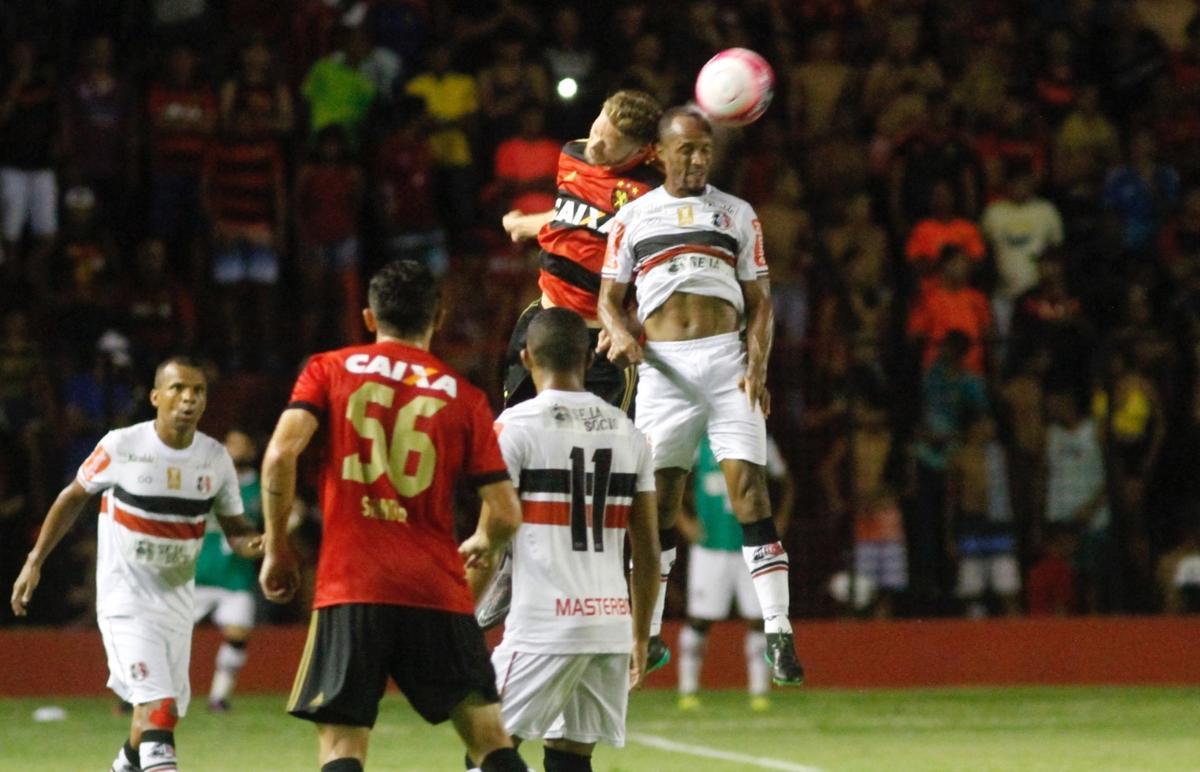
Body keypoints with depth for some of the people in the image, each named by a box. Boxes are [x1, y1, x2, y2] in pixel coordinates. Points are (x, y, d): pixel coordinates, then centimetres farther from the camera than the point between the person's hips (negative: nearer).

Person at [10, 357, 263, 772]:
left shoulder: (216, 459, 0)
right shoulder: (122, 446, -11)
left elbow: (235, 529, 8)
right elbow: (73, 497, 4)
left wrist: (253, 544, -17)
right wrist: (34, 562, 5)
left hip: (177, 600, 5)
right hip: (125, 599, -5)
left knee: (166, 711, 12)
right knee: (157, 706, -20)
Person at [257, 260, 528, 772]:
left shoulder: (329, 370, 7)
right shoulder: (463, 397, 8)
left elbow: (281, 454, -8)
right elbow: (506, 513, 3)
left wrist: (277, 547, 4)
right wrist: (482, 546, 26)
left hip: (351, 590, -1)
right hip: (438, 594, 1)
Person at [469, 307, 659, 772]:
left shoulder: (515, 426, -5)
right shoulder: (628, 433, 12)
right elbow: (648, 553, 13)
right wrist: (641, 637, 22)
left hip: (544, 624, -5)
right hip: (612, 624, 6)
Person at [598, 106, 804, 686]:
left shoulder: (737, 214, 13)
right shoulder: (633, 216, 13)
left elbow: (759, 303, 11)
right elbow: (608, 296, 13)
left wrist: (757, 366, -4)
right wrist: (620, 330, -9)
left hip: (726, 358, 0)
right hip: (662, 365, 0)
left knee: (749, 487, -10)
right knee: (656, 498, -2)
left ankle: (778, 634, -12)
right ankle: (646, 633, 5)